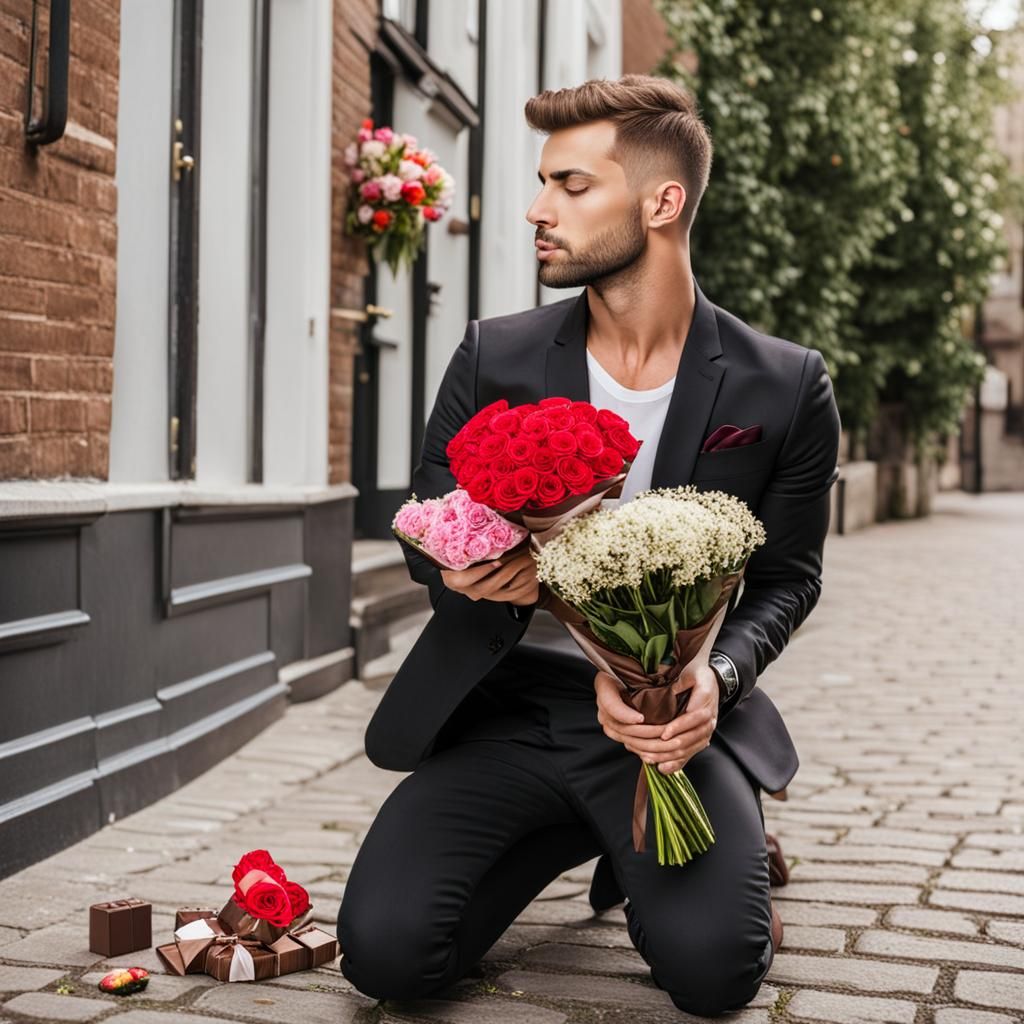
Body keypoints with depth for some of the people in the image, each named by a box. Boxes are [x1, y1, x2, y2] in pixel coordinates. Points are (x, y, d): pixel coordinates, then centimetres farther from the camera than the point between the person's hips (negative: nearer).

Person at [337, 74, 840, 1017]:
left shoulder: (786, 389, -4)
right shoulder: (493, 358, 0)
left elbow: (786, 576, 5)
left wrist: (717, 674, -17)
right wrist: (460, 569, -16)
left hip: (674, 717, -2)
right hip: (509, 702, 2)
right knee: (384, 947, -17)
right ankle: (581, 838, 15)